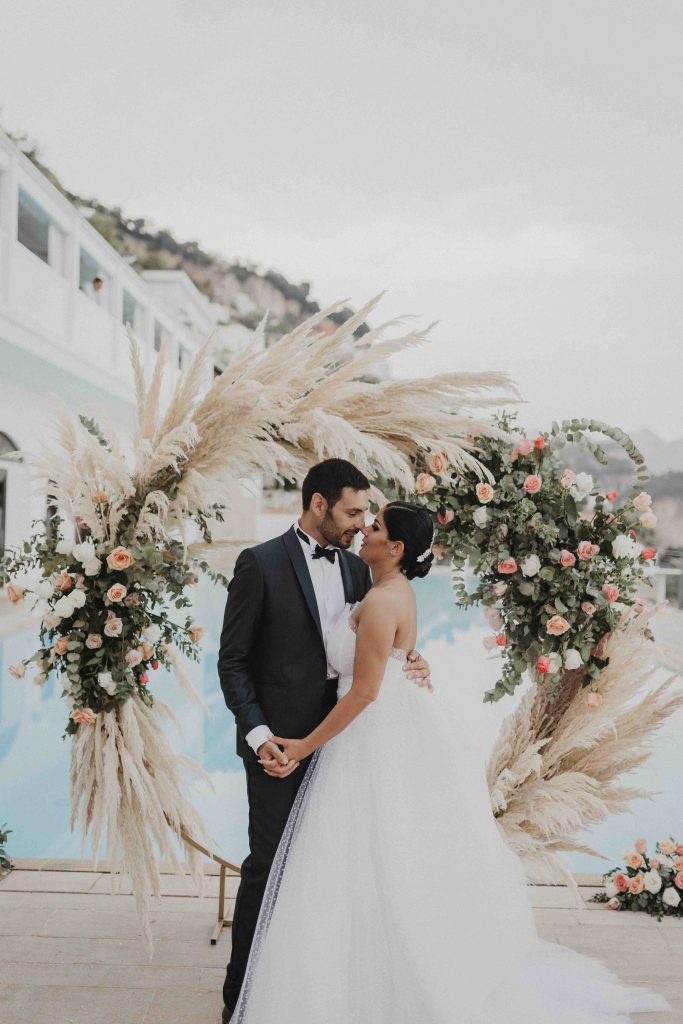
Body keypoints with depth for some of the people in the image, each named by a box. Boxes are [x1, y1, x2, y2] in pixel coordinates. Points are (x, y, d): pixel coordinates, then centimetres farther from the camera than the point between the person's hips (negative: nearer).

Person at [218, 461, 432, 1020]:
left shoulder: (357, 568, 8)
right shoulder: (261, 563, -9)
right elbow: (232, 661, -9)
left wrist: (410, 666, -8)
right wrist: (259, 735, -19)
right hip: (281, 742, -5)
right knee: (269, 863, 3)